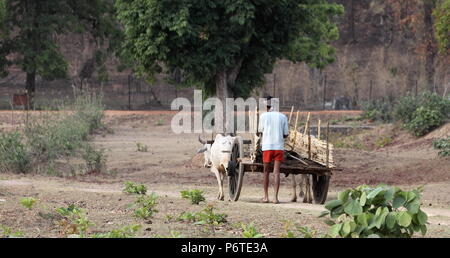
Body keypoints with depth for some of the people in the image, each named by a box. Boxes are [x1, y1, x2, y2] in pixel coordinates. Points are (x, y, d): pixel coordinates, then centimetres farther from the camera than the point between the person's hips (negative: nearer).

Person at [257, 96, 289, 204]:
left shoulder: (264, 116, 1)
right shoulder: (283, 117, 5)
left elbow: (260, 131, 10)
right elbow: (286, 134, 7)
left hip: (267, 146, -1)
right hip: (279, 146, 1)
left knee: (266, 172, 11)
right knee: (276, 172, -1)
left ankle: (266, 197, 15)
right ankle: (275, 197, -10)